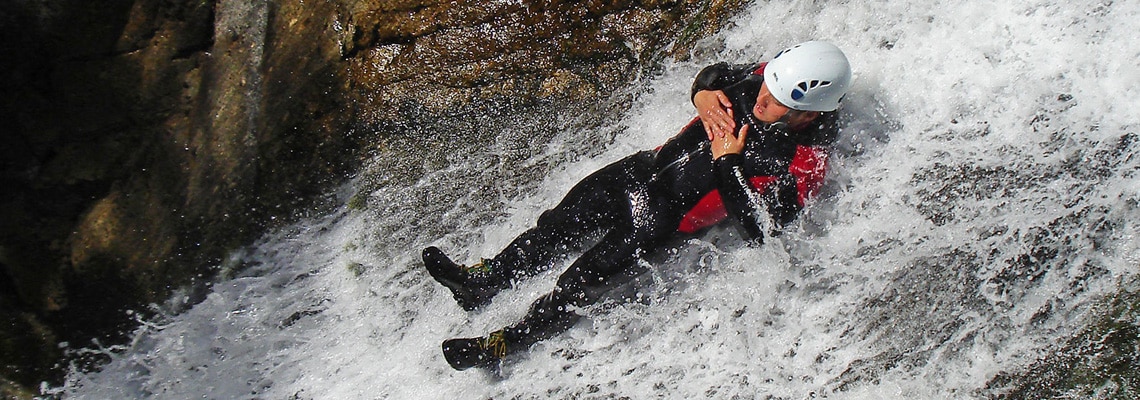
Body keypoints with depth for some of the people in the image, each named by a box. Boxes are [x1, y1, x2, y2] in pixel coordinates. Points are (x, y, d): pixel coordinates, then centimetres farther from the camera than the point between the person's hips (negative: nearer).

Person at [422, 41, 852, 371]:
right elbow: (716, 73, 11)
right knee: (582, 204, -4)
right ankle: (483, 281, 1)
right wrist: (703, 93, -12)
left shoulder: (804, 164, -23)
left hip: (680, 219, -6)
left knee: (614, 258, -18)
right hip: (661, 162, 7)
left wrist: (726, 162, -24)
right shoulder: (770, 78, -7)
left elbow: (759, 228, -24)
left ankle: (512, 340, -13)